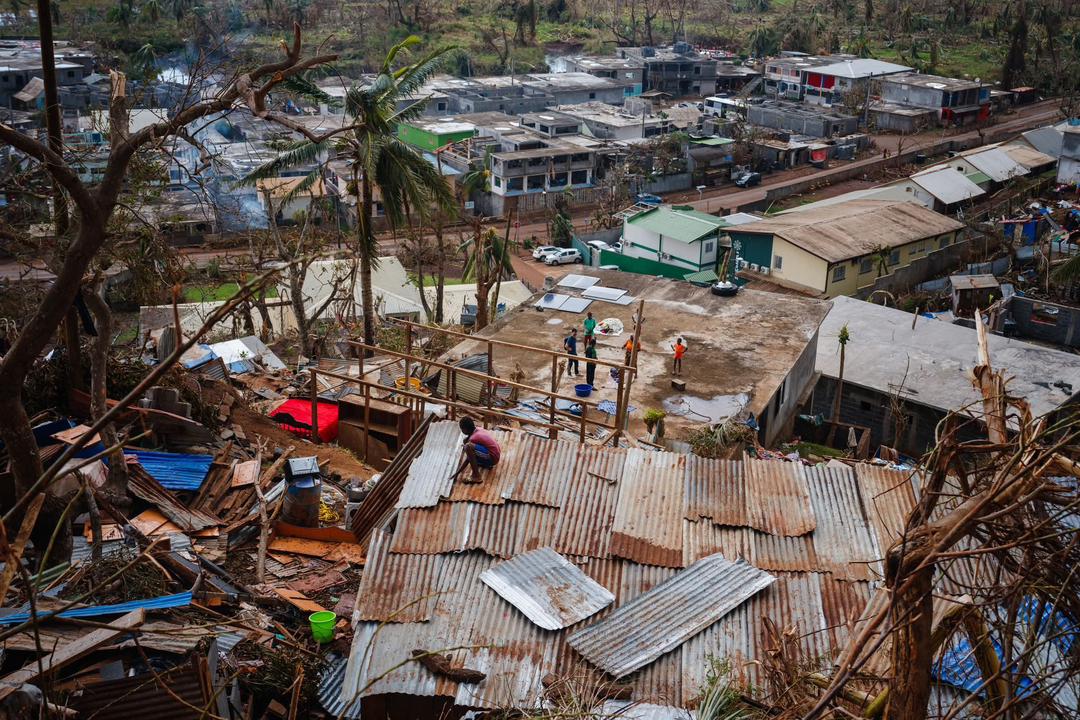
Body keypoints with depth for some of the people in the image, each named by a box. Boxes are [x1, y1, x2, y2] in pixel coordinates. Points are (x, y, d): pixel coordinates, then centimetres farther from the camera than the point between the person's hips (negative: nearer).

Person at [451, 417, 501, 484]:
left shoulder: (473, 438, -19)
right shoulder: (478, 430, 4)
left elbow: (467, 459, -16)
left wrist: (456, 473, -11)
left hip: (492, 458, -10)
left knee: (468, 447, -31)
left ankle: (476, 476, -27)